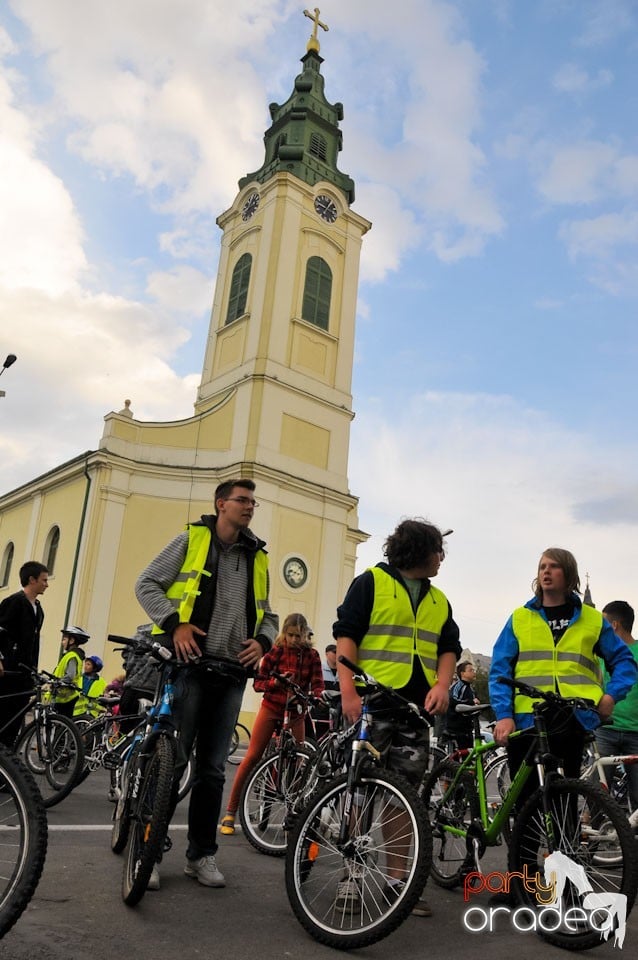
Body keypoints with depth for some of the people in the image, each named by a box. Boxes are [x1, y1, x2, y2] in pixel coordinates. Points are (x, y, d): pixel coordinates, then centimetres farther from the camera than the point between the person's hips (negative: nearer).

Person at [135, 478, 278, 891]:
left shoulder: (257, 557, 14)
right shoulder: (192, 538, 2)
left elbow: (267, 613, 21)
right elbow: (147, 584, 1)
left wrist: (263, 641, 0)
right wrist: (175, 623, -13)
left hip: (232, 672, 4)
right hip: (190, 663, -4)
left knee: (213, 769, 10)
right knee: (172, 761, -2)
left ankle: (202, 854, 22)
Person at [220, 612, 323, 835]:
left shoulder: (311, 655, -2)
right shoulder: (275, 651, -6)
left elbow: (317, 684, -7)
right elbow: (258, 681, -6)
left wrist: (317, 696, -29)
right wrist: (276, 682, -25)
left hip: (296, 712, 1)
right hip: (271, 708, -1)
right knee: (252, 758, -5)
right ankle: (230, 812, 3)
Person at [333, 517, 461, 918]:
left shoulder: (439, 600, 20)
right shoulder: (371, 581, 1)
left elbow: (449, 647, 19)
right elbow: (346, 635, -4)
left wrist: (442, 684, -2)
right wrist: (348, 690, -14)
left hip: (416, 709, 5)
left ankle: (396, 877, 15)